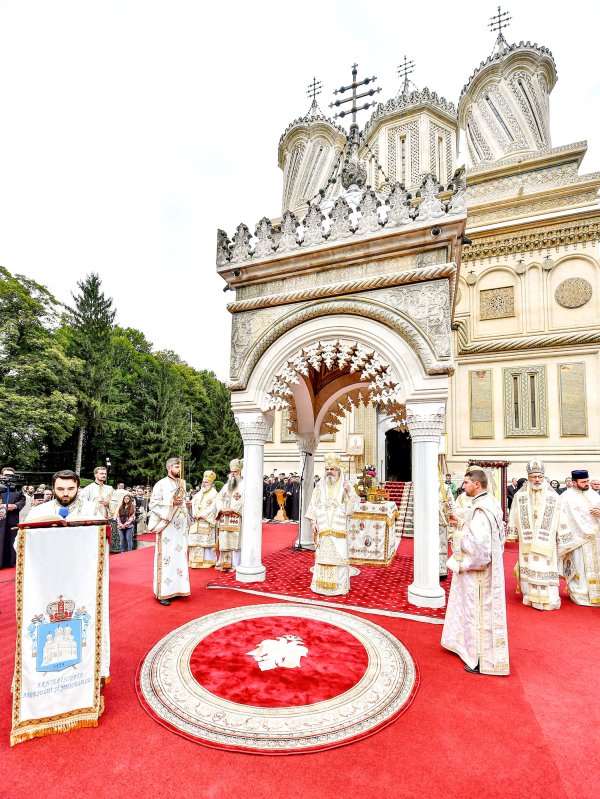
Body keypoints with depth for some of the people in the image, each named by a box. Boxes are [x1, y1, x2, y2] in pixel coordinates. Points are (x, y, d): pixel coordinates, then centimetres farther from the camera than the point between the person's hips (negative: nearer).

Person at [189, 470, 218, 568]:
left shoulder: (214, 494, 0)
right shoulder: (199, 493, 19)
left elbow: (212, 507, -10)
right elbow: (193, 504, 11)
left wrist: (201, 515, -14)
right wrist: (194, 514, -7)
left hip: (207, 522, -6)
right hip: (196, 522, 6)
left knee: (207, 541, -6)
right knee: (196, 541, 3)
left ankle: (208, 561, 1)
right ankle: (196, 561, 10)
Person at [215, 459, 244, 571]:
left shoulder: (244, 485, 1)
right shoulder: (226, 486, 19)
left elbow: (244, 501, -10)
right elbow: (219, 499, 14)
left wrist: (232, 509, -16)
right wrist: (221, 509, -5)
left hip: (237, 520, -5)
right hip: (224, 520, 5)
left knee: (236, 541, -7)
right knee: (224, 541, 4)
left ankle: (236, 565, -1)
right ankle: (225, 564, 11)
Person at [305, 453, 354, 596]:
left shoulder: (345, 485, 2)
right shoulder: (320, 485, 5)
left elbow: (349, 509, -2)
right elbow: (314, 504, 5)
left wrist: (347, 493, -17)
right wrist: (313, 522, -3)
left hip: (338, 528, -1)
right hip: (323, 528, 1)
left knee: (338, 555, 0)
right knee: (322, 555, 5)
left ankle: (339, 585, 11)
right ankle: (322, 584, 16)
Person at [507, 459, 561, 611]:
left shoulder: (553, 496, -2)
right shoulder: (520, 495, 1)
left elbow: (559, 519, 1)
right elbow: (514, 517, 6)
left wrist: (561, 539, 1)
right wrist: (513, 534, 8)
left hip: (546, 543, -1)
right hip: (526, 542, 1)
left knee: (545, 568, -1)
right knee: (528, 568, 6)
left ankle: (548, 599, 11)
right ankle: (531, 597, 18)